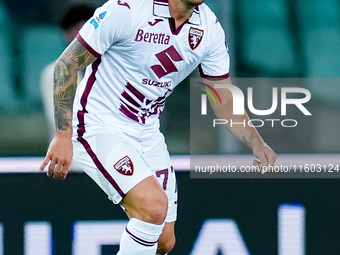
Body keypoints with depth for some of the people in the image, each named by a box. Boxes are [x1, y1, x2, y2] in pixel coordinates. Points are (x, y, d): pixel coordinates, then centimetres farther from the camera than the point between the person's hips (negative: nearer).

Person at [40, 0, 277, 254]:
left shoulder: (209, 28, -4)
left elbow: (225, 100, 7)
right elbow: (66, 64, -14)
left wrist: (256, 143, -10)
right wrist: (63, 135, -19)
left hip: (148, 133, 7)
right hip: (100, 126, -7)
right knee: (154, 205, -28)